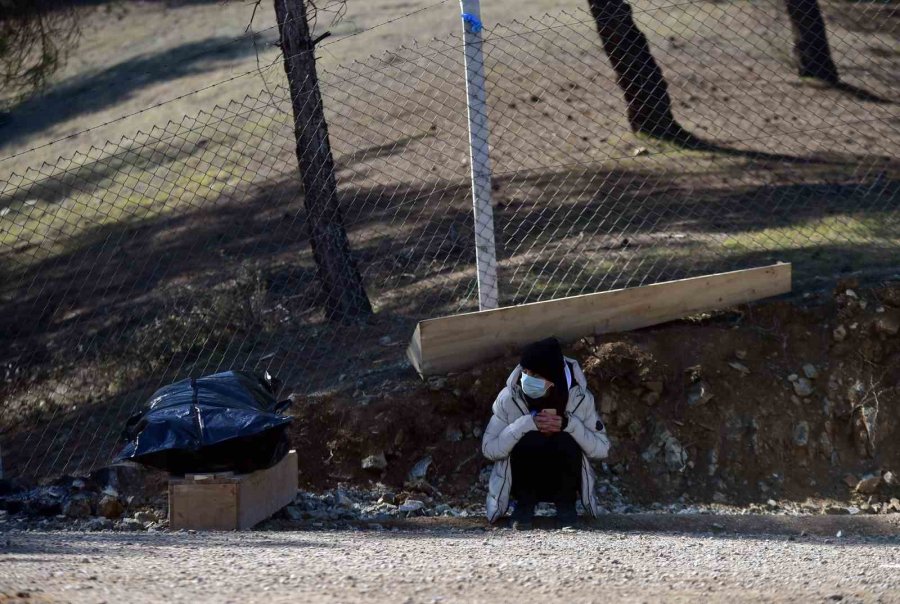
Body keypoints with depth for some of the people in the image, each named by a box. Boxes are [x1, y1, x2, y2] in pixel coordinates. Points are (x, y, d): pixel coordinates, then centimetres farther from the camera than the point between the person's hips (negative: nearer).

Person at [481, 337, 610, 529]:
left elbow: (602, 449, -14)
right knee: (526, 440, -31)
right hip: (525, 484, 0)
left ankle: (566, 504, -4)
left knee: (568, 442, -30)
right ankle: (524, 505, -5)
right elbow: (489, 449, -20)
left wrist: (569, 424, -29)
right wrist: (528, 423, -32)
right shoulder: (509, 398, -17)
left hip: (563, 483, 1)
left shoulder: (579, 398, -15)